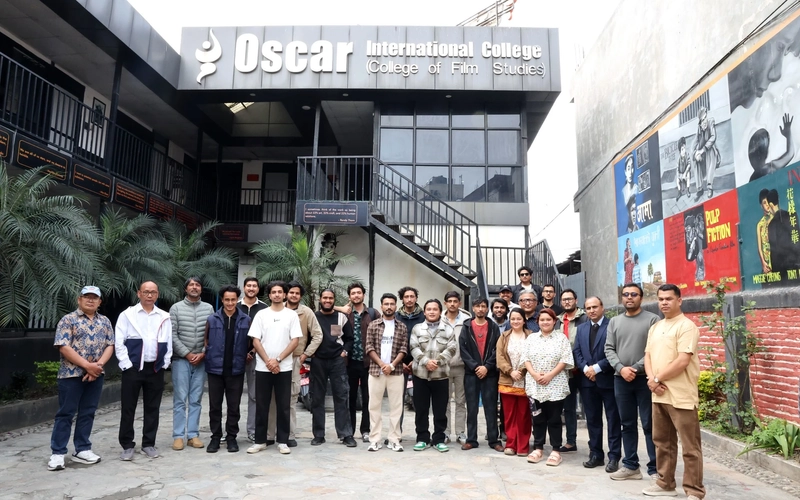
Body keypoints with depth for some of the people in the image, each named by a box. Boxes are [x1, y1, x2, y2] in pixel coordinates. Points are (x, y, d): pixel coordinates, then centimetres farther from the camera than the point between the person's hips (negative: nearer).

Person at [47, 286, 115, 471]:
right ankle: (58, 453, 9)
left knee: (88, 413, 10)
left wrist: (98, 365, -11)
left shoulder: (105, 322, 10)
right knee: (66, 413, 1)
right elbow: (64, 347, -13)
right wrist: (87, 365, -17)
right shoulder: (68, 320, -4)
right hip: (71, 374, -4)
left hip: (96, 375, 4)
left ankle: (82, 449, 19)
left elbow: (110, 345, 6)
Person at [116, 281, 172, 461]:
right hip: (133, 368, -2)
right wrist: (127, 365, -8)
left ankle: (148, 444, 21)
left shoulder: (164, 317, 6)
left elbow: (169, 343, 8)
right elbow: (119, 343, -4)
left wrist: (164, 364, 2)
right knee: (128, 408, 5)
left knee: (153, 408, 9)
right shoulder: (127, 315, -1)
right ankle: (127, 446, 17)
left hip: (156, 369, 2)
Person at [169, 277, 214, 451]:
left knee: (196, 400, 6)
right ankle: (178, 436, 8)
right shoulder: (176, 308, 0)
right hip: (181, 359, -2)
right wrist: (187, 354, -8)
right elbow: (172, 335, -4)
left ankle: (193, 434, 13)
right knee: (180, 399, 0)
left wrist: (202, 354, -6)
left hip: (201, 360, 2)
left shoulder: (208, 308, 5)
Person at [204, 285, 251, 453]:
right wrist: (208, 354, 0)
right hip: (215, 369, 1)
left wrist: (247, 355, -1)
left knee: (234, 406, 8)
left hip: (236, 370, 0)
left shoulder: (246, 320, 1)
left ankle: (231, 437, 19)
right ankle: (215, 437, 21)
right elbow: (205, 339, 10)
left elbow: (249, 342, 9)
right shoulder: (212, 319, 2)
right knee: (215, 406, 8)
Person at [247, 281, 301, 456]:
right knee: (261, 406, 6)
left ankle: (282, 441, 14)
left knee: (283, 406, 4)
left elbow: (295, 341, -3)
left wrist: (277, 360, -10)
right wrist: (268, 361, -10)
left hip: (284, 368, -1)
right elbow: (256, 341, 0)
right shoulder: (261, 314, 4)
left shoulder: (292, 315, 2)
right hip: (263, 367, 1)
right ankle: (260, 441, 17)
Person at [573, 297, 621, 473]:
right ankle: (596, 454, 20)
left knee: (613, 420, 3)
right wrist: (585, 368, -8)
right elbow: (576, 352, 8)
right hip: (587, 380, 5)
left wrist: (597, 367, -16)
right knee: (592, 419, 11)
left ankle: (614, 457, 11)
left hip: (608, 379, -5)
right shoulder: (581, 328, 14)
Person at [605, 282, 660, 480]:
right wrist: (621, 368, -9)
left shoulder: (652, 319, -1)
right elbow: (609, 349, 6)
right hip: (621, 379, 4)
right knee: (627, 424, 11)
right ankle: (631, 466, 20)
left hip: (645, 378, -4)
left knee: (650, 425, 1)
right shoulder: (614, 321, 11)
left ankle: (655, 468, 10)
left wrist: (636, 368, -14)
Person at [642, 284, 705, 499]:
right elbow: (648, 356, 13)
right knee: (662, 441, 17)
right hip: (659, 395, 8)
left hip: (681, 396, -8)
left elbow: (682, 361, -19)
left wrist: (657, 378, -12)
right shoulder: (655, 327, 14)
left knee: (690, 447, 2)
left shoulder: (686, 326, -11)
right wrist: (652, 380, -5)